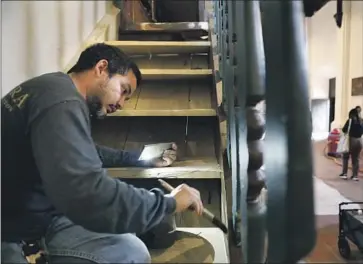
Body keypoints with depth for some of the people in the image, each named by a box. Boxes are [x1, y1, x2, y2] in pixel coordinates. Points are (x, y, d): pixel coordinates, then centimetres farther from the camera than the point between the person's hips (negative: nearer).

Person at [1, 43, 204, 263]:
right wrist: (168, 202, -21)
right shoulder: (62, 102, -24)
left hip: (38, 212, 9)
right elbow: (88, 195, -35)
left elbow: (86, 153, 23)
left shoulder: (58, 89, 8)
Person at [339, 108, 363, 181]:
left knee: (345, 157, 10)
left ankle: (344, 173, 6)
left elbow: (344, 130, -9)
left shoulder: (350, 120, -9)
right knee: (356, 159, 9)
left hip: (351, 140, -4)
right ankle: (355, 175, 8)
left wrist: (347, 132, 11)